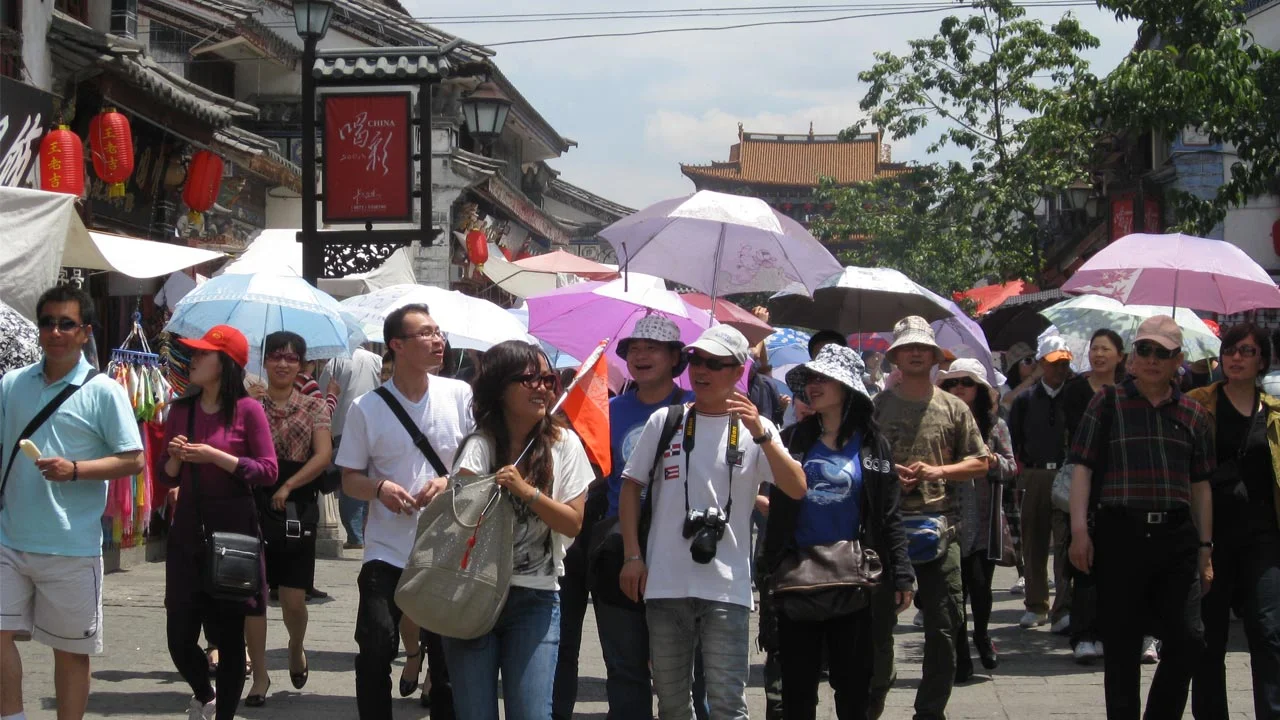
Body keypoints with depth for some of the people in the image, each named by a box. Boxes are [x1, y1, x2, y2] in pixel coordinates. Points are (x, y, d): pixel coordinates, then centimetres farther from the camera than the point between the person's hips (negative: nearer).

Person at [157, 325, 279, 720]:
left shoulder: (247, 409, -6)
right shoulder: (181, 409, 8)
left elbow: (269, 471, -10)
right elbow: (166, 477, 14)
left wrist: (215, 456, -16)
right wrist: (176, 458, -8)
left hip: (233, 526, -4)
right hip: (188, 527, 4)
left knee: (229, 635, 2)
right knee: (180, 636, 3)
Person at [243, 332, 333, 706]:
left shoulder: (313, 407, 6)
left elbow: (323, 455, -5)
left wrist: (288, 486, -13)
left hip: (297, 506, 0)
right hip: (254, 504, 0)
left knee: (293, 601, 0)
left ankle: (296, 648, 33)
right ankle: (260, 676, 5)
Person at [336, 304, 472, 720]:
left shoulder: (460, 396, 2)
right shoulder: (367, 408, -1)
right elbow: (350, 480, 5)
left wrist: (449, 482, -13)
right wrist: (380, 488, -16)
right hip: (387, 549, -1)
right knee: (375, 651, -9)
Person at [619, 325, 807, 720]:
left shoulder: (755, 429, 3)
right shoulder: (664, 421, 7)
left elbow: (797, 489, -9)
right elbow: (631, 486, 11)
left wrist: (761, 435, -21)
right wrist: (632, 556, 3)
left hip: (726, 587, -2)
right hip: (664, 584, 2)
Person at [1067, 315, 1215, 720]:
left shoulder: (1193, 415, 12)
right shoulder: (1108, 404, 5)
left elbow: (1200, 486, 14)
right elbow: (1082, 469, 0)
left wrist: (1205, 548, 10)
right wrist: (1079, 530, -9)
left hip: (1176, 535, 2)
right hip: (1120, 531, -2)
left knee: (1188, 639, -4)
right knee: (1122, 645, 2)